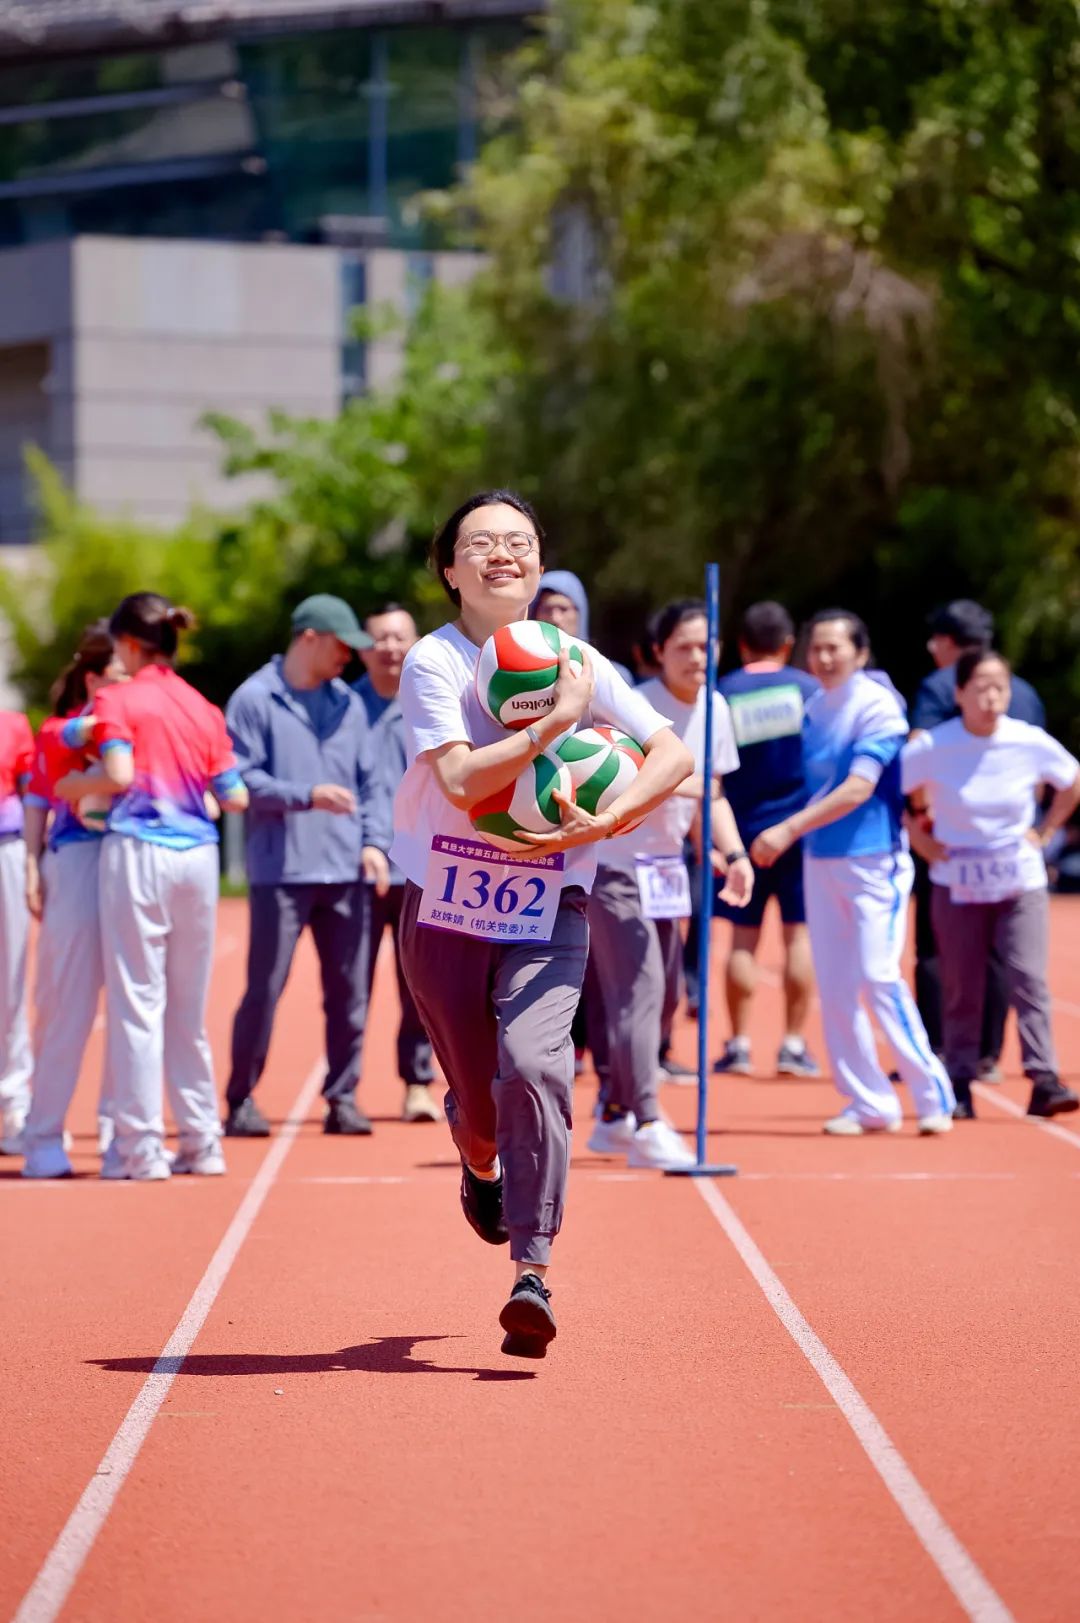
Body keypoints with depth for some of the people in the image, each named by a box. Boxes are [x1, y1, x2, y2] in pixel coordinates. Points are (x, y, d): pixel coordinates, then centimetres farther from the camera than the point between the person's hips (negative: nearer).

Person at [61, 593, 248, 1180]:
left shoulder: (118, 700, -3)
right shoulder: (203, 708, 10)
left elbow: (120, 776, -17)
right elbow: (235, 796, 7)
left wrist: (75, 787, 1)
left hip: (138, 850, -5)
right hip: (197, 853, 5)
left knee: (136, 1000, -1)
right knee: (189, 1006, 13)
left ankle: (140, 1147, -2)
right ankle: (201, 1141, 16)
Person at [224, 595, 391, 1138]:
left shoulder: (348, 704, 15)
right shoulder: (255, 699, -1)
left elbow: (368, 782, 16)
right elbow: (240, 779, -8)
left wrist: (374, 841, 1)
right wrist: (308, 795, -18)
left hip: (346, 871, 5)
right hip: (279, 872, -5)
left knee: (349, 991, 3)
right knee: (264, 989, -3)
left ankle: (342, 1099, 11)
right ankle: (241, 1100, 7)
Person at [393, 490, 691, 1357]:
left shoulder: (575, 662, 1)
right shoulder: (434, 661, -7)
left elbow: (673, 754, 0)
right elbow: (461, 780, -21)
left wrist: (605, 822, -15)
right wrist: (557, 720, -23)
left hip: (548, 911, 0)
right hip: (445, 907, 0)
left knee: (531, 1065, -23)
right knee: (476, 1098, 10)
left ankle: (533, 1271, -22)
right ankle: (481, 1169, 49)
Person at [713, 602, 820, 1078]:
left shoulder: (721, 696, 0)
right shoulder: (807, 688, 0)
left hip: (743, 829, 0)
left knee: (742, 936, 7)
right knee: (798, 932, 4)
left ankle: (738, 1045, 6)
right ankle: (793, 1044, 2)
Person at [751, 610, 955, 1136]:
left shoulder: (877, 706, -11)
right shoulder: (814, 708, 10)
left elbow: (858, 789, -19)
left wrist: (789, 829, -24)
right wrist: (791, 837, 8)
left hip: (873, 860, -7)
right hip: (820, 860, 7)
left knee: (879, 979, -12)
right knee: (834, 988, 4)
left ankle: (933, 1095, -2)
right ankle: (869, 1102, 12)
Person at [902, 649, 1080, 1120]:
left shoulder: (1032, 744, -7)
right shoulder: (931, 748, -12)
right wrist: (920, 841, -4)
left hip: (1022, 882, 1)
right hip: (957, 883, -1)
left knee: (1029, 979, -10)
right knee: (961, 989, 4)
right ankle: (959, 1086, 13)